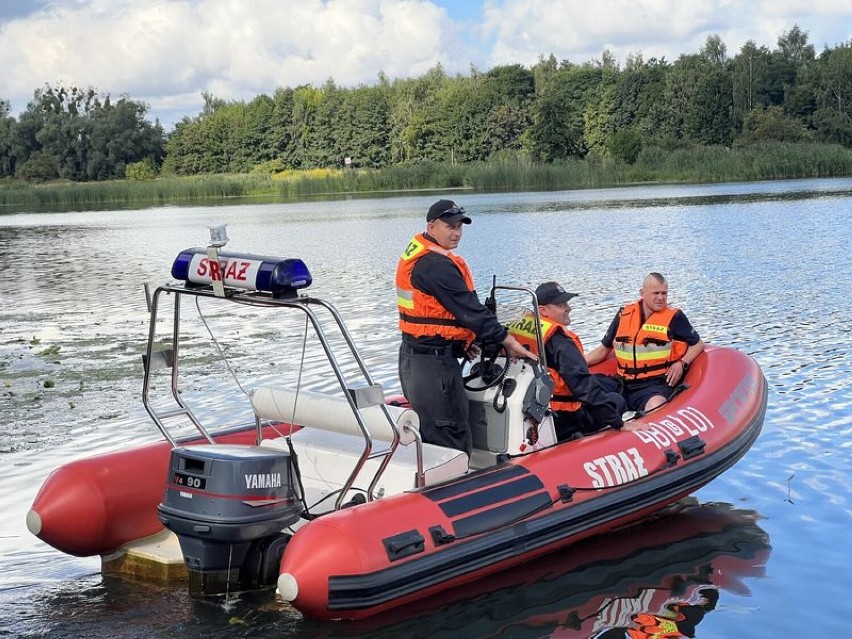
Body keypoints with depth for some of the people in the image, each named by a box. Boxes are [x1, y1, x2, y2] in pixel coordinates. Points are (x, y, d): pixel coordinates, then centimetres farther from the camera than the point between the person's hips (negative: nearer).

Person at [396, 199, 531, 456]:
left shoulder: (415, 256, 13)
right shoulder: (436, 264, -19)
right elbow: (469, 309, -20)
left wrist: (462, 342, 11)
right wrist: (508, 340, -14)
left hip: (412, 354, 11)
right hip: (434, 361, -11)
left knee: (426, 430, 18)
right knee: (452, 436, -7)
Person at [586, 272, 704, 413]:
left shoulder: (674, 317, 3)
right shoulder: (624, 315, 12)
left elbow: (698, 344, 13)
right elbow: (603, 350, 20)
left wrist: (682, 364, -6)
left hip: (655, 385, -4)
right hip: (623, 383, 4)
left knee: (655, 407, -38)